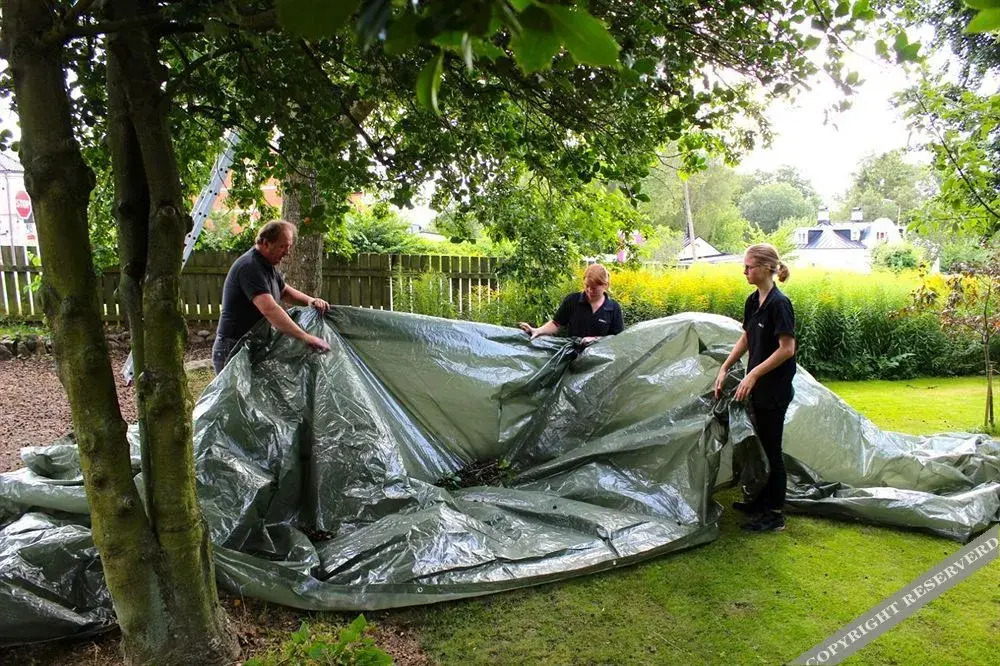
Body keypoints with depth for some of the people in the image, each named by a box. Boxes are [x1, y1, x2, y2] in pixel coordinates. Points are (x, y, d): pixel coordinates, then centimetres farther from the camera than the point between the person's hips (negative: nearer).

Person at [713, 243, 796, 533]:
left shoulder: (778, 303, -19)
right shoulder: (753, 301, 8)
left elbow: (787, 348, -20)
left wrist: (754, 374, -21)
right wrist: (724, 368, 10)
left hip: (775, 389, -9)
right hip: (758, 387, 9)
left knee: (771, 448, 1)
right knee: (760, 445, 18)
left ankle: (775, 514, 13)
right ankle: (761, 501, 32)